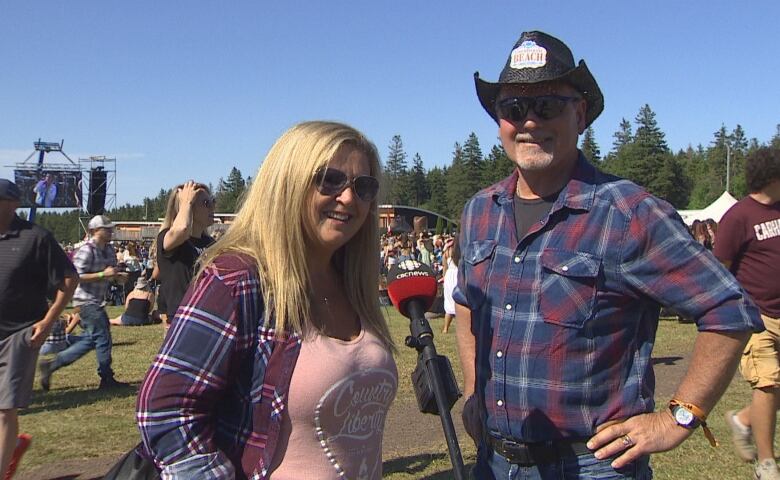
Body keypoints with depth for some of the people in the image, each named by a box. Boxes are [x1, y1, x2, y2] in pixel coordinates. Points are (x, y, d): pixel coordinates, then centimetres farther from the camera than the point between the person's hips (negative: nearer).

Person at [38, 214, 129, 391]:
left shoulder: (109, 250, 11)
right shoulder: (86, 250, -15)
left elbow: (110, 273, 24)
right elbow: (76, 277, -21)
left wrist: (118, 276, 1)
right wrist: (103, 274, -24)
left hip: (97, 302, 9)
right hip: (87, 301, -9)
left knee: (89, 340, 13)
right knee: (103, 338, -4)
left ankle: (51, 364, 20)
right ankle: (107, 379, 6)